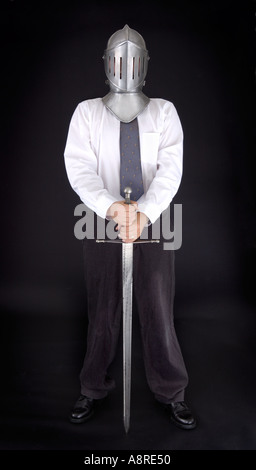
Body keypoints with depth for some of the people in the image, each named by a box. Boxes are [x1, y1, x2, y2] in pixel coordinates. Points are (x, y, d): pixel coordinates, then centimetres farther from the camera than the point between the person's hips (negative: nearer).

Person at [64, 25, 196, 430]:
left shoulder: (163, 111, 8)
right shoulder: (87, 111, 7)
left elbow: (171, 168, -5)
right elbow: (78, 168, -7)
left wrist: (144, 213, -21)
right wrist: (113, 207, -23)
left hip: (153, 224, 0)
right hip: (102, 225, 0)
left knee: (158, 311, 5)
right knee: (102, 312, 9)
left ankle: (171, 393, 24)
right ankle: (94, 390, 29)